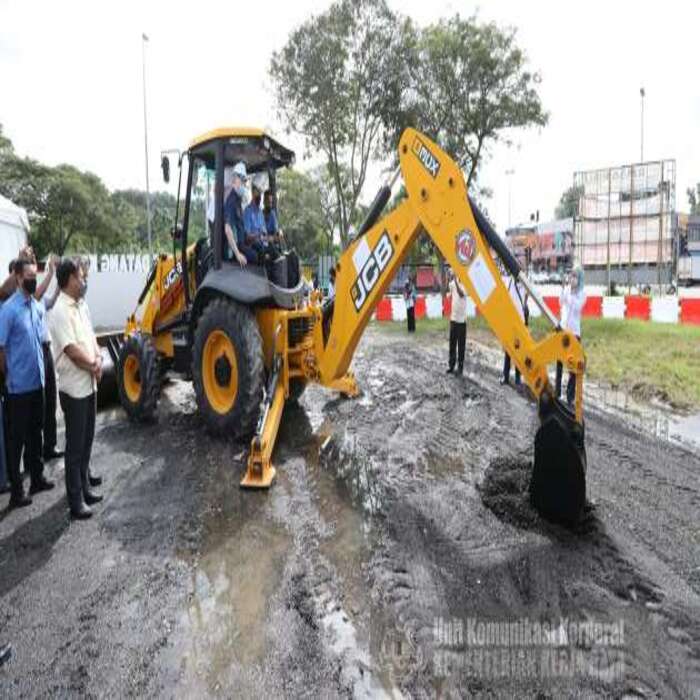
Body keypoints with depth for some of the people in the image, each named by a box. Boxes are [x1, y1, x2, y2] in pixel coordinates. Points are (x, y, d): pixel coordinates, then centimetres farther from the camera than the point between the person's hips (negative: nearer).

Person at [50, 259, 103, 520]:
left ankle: (85, 488, 32)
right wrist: (94, 366, -8)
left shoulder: (81, 305, 10)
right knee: (75, 446, 1)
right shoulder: (61, 311, -19)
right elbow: (72, 350, -23)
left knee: (86, 442, 18)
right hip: (74, 388, -9)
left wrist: (98, 359, -6)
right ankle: (75, 501, 12)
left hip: (89, 384, 9)